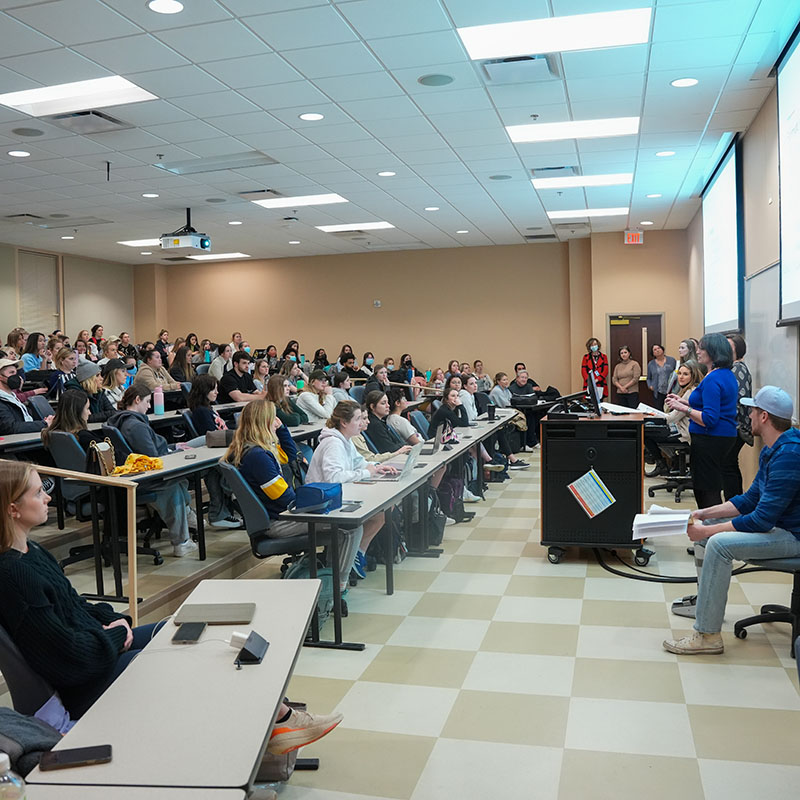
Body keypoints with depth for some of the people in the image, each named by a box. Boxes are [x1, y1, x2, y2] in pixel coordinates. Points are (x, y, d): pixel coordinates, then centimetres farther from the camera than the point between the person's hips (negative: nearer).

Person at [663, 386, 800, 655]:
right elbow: (750, 499, 13)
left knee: (719, 543, -29)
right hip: (777, 522, 11)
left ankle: (707, 635, -21)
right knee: (703, 526, 12)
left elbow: (763, 519, -28)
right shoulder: (773, 449, 8)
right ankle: (704, 599, 25)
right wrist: (705, 513, 2)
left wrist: (707, 531, -22)